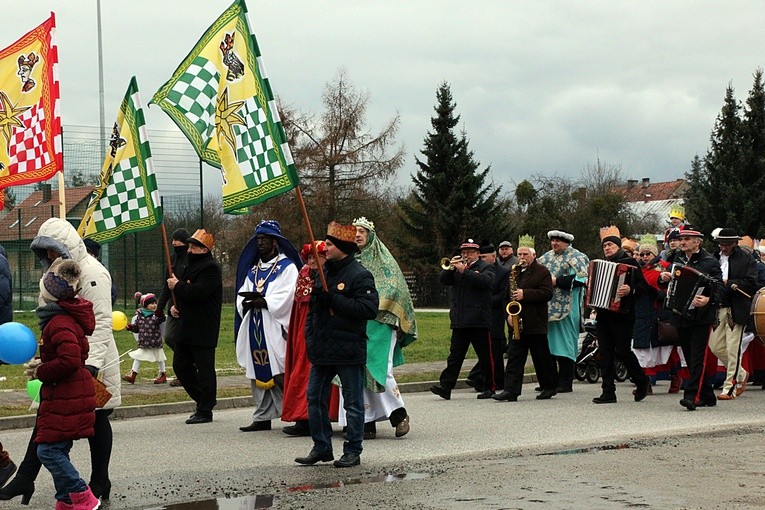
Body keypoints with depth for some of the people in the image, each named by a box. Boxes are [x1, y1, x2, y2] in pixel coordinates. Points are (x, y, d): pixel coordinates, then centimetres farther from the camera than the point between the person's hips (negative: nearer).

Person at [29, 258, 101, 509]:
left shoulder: (59, 323, -21)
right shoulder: (71, 316, 12)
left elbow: (70, 360, -32)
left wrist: (41, 372, -17)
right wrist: (43, 364, 13)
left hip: (66, 398, -10)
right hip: (69, 394, 10)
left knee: (48, 450, -8)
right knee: (57, 450, 15)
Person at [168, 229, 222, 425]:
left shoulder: (210, 268, -13)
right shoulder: (190, 266, 18)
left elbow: (198, 292, -26)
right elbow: (183, 291, 28)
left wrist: (177, 286, -12)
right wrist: (174, 306, 8)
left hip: (203, 331, -10)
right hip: (185, 328, 10)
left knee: (204, 369, -4)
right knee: (180, 365, 13)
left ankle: (205, 410, 3)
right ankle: (203, 400, 26)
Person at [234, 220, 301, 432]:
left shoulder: (287, 267, 1)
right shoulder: (253, 269, 22)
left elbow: (286, 297, -11)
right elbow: (242, 295, 13)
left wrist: (262, 302, -14)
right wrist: (247, 303, -8)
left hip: (275, 328, -7)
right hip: (255, 328, 7)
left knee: (279, 375, -13)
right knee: (259, 374, 6)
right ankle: (262, 417, 11)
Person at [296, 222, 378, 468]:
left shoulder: (360, 275, -10)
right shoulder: (324, 272, 15)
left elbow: (369, 309, -22)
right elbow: (313, 308, 24)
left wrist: (332, 299, -22)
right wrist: (310, 337, 11)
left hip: (348, 352, -8)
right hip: (322, 351, 8)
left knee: (353, 402, 2)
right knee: (315, 398, 9)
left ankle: (353, 451, 10)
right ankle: (321, 447, 18)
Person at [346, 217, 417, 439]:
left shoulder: (382, 258, 3)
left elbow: (395, 287, -4)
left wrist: (373, 303, -10)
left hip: (379, 323, -4)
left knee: (379, 369, -15)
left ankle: (399, 414, 0)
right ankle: (368, 423, 3)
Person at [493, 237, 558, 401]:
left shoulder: (542, 272, -3)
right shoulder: (514, 272, 15)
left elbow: (547, 294, -14)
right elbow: (508, 294, 20)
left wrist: (525, 294, -21)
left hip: (536, 323, -5)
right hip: (517, 322, 5)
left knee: (542, 358, 4)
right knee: (514, 357, -2)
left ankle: (550, 387, 19)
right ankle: (511, 390, -4)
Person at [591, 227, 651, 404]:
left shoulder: (629, 263, -2)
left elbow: (644, 286, -9)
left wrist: (630, 290, -26)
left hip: (622, 315, -6)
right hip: (603, 315, 7)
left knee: (623, 351, -5)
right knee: (605, 354, 3)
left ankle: (642, 381, 17)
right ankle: (608, 392, 4)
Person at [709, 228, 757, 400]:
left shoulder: (747, 259, -2)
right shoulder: (714, 258, 11)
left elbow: (751, 283, -11)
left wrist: (728, 283, -17)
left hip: (736, 309, -5)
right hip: (718, 308, 5)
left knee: (733, 349, -4)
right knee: (715, 346, 7)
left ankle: (729, 388, 4)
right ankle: (741, 374, 27)